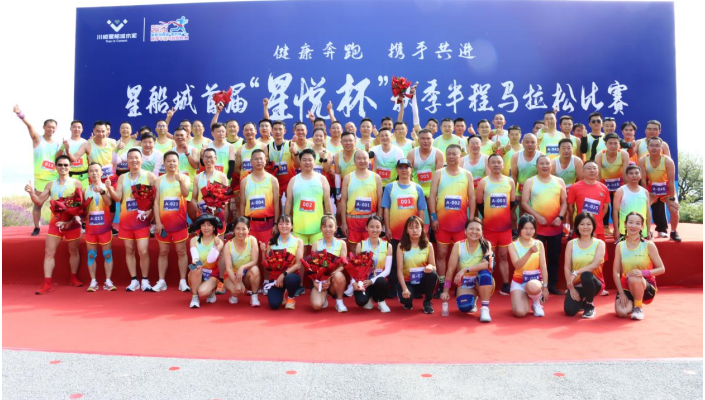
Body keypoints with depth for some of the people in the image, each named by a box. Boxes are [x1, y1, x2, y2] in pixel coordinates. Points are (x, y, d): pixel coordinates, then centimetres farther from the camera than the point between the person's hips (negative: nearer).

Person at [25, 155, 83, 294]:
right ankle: (47, 283, -1)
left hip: (72, 222, -2)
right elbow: (39, 202, 6)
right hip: (55, 222, 3)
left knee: (73, 251, 9)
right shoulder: (50, 185, 9)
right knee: (49, 252, -3)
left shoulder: (76, 183, -1)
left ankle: (73, 278, 24)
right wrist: (31, 193, -14)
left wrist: (70, 220, -17)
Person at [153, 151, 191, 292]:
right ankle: (161, 281, 13)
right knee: (163, 251, 8)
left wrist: (180, 180, -39)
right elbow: (156, 201, 2)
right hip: (163, 222, 2)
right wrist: (157, 222, -5)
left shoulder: (185, 177, -1)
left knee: (181, 251, 2)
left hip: (179, 221, -2)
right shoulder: (159, 179, 5)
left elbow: (186, 194, -20)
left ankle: (182, 281, 7)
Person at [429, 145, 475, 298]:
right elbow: (432, 196, 0)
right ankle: (441, 285, 12)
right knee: (441, 253, 4)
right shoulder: (438, 173, 4)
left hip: (461, 221, 1)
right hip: (442, 221, 0)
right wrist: (433, 217, -8)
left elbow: (472, 197, 5)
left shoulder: (467, 174, 6)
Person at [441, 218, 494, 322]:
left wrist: (465, 269, -36)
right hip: (464, 283, 1)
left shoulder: (486, 245, -10)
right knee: (465, 307, -27)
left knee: (485, 272, -34)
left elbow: (486, 264, -27)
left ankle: (485, 309, -22)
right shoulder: (458, 245, -9)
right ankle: (473, 299, 12)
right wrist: (446, 291, -9)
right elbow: (450, 269, -8)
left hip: (482, 282, 0)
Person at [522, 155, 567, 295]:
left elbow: (564, 202, 9)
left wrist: (560, 217, -8)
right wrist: (537, 216, -14)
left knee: (554, 257, 8)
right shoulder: (530, 182, 2)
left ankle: (552, 285, 18)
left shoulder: (559, 181, 9)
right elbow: (524, 203, -3)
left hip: (556, 227, 3)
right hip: (537, 226, -3)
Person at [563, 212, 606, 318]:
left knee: (586, 276, -38)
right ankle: (581, 301, 23)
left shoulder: (599, 243, -3)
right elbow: (567, 267, -4)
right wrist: (571, 288, -11)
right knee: (569, 311, -18)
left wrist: (576, 273, -27)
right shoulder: (571, 244, 1)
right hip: (576, 284, 2)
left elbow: (595, 264, -18)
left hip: (593, 282, -2)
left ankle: (589, 305, -9)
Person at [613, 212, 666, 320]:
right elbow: (616, 272, -3)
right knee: (621, 312, -24)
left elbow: (662, 269, -7)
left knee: (634, 278, -38)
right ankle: (631, 303, 14)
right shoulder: (620, 246, -1)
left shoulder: (648, 245, -7)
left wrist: (643, 272, -26)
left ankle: (638, 308, -11)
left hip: (646, 287, -2)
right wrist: (621, 293, -13)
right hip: (626, 286, 2)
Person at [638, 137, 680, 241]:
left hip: (666, 188, -1)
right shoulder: (642, 161, -19)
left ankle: (673, 232, 10)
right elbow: (643, 180, -14)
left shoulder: (668, 161, -23)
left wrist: (672, 198, -18)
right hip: (651, 188, 1)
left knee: (674, 210, -15)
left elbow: (671, 181, -19)